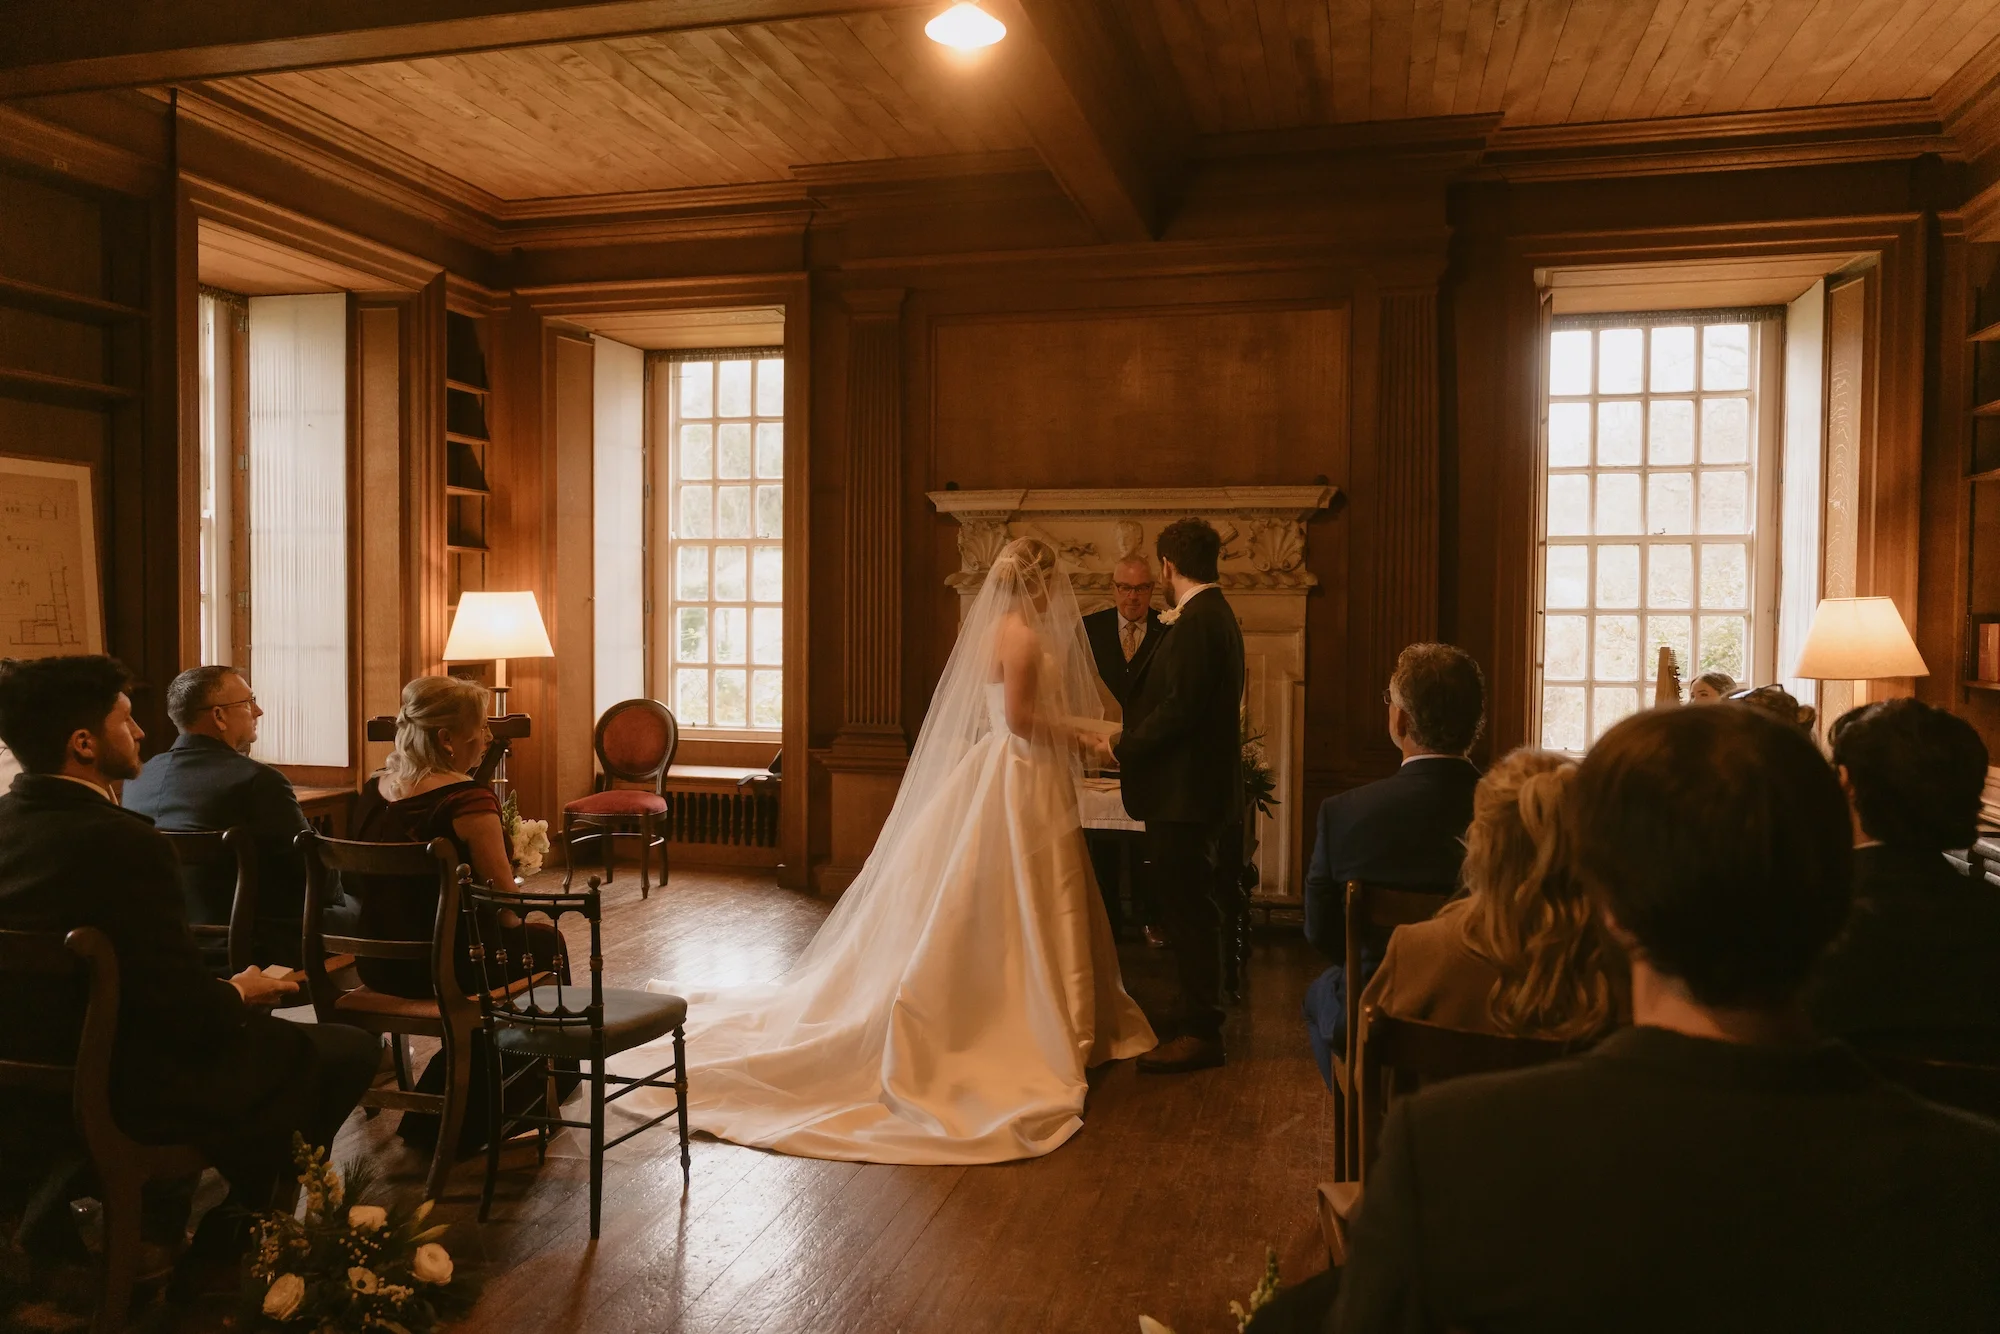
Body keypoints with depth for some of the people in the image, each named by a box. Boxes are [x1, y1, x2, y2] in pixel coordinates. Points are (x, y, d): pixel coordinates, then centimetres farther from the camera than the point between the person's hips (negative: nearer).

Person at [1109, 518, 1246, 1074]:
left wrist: (1124, 748, -12)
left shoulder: (1195, 623, -18)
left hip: (1184, 792, -11)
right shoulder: (1218, 614, 14)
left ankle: (1200, 1033, 4)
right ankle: (1201, 1019, 26)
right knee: (1192, 908, 16)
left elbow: (1179, 710, -23)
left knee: (1186, 910, -4)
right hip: (1208, 786, 11)